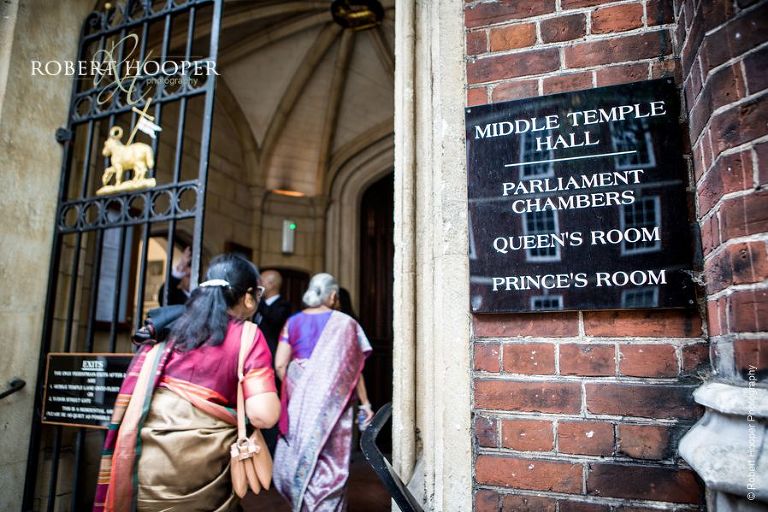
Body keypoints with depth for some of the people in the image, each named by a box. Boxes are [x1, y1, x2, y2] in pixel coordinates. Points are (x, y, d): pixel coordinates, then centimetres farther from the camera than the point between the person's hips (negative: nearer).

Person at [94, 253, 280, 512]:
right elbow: (264, 416, -15)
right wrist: (268, 387, 3)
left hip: (148, 453, 5)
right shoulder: (247, 335, -7)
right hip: (199, 463, -5)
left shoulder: (175, 326, 9)